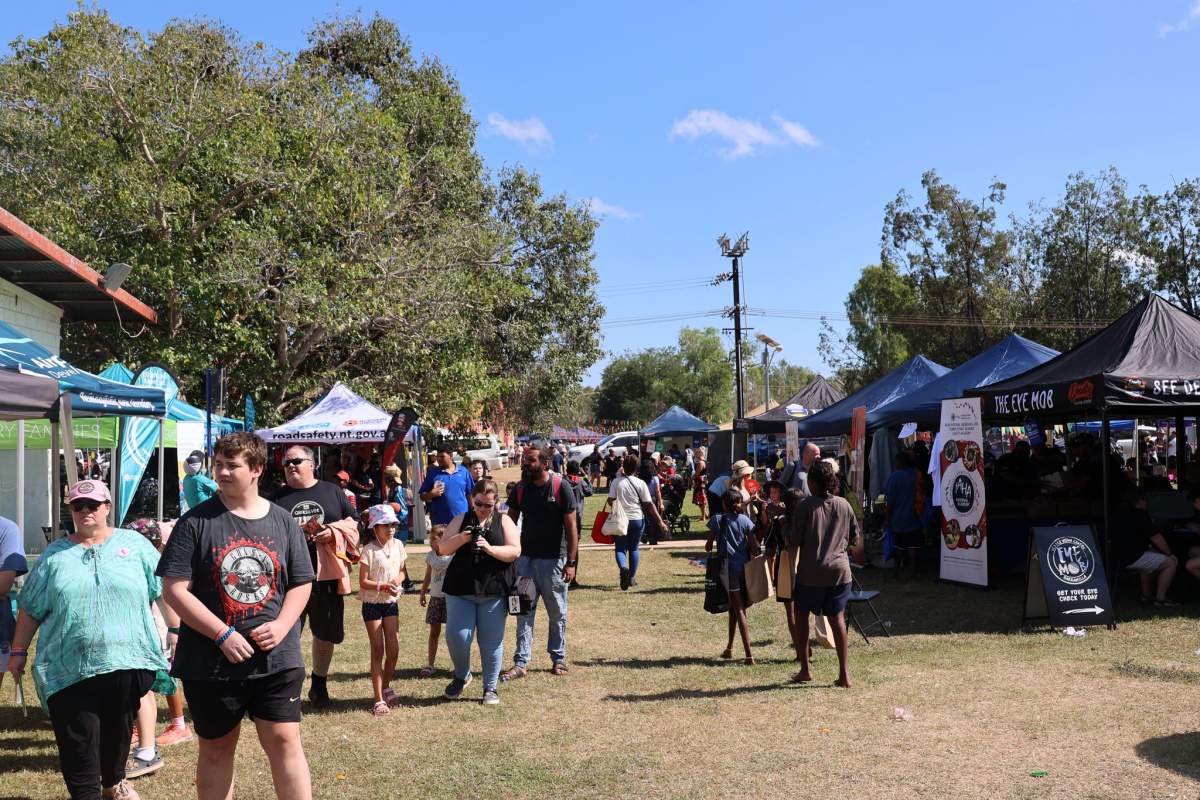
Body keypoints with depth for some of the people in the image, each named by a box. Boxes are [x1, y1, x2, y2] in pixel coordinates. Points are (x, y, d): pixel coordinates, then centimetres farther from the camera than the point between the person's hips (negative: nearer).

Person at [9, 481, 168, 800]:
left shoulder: (135, 544, 4)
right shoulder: (54, 554, 8)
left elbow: (165, 590, 6)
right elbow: (30, 608, 12)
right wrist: (18, 650, 10)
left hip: (126, 662, 0)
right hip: (70, 668, 0)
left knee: (119, 730, 15)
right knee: (78, 740, -3)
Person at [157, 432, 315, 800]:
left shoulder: (283, 522, 5)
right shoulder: (196, 522, -5)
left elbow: (301, 584, 10)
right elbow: (175, 590, -9)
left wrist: (281, 625, -9)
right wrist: (223, 635, -16)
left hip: (276, 658, 1)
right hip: (211, 661, -1)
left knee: (284, 741, 0)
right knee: (216, 749, 13)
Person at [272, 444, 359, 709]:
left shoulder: (332, 492, 8)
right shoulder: (277, 498, 6)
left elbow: (352, 524, 9)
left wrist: (334, 532, -10)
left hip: (327, 576, 1)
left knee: (325, 634, 13)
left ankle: (319, 685, 30)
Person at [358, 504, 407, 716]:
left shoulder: (398, 545, 2)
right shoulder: (369, 550, -14)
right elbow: (363, 582, -13)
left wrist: (398, 580, -9)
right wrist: (383, 586, -25)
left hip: (391, 602, 5)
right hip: (372, 604, -4)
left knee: (393, 650, 4)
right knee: (378, 651, -1)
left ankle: (386, 687, 29)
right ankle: (379, 699, 6)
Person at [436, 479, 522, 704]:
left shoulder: (503, 521, 6)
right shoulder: (461, 520, 10)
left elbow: (515, 551, -4)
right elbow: (442, 548, 3)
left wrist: (490, 548, -20)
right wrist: (461, 538, -15)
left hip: (494, 592, -1)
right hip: (460, 591, 1)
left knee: (491, 642, 3)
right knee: (456, 636, -5)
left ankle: (490, 688, 18)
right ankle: (461, 675, 23)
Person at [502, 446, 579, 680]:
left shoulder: (561, 487, -10)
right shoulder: (520, 488, 2)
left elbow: (571, 526, -9)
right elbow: (510, 521, 9)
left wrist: (571, 562, -13)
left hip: (553, 560, -3)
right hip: (526, 558, 3)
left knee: (557, 614, 10)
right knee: (524, 612, 2)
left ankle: (558, 658, 24)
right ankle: (521, 662, 7)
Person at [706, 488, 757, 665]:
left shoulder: (718, 519, -4)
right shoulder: (745, 520, 2)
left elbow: (708, 547, -1)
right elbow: (754, 548, -1)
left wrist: (709, 546, 20)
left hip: (728, 566, -4)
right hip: (745, 566, 4)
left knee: (738, 609, -4)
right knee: (735, 606, 19)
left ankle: (749, 654, -11)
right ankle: (729, 648, 27)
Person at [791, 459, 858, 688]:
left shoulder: (806, 506, -10)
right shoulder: (844, 505, 2)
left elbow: (795, 540, -8)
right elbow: (854, 537, 12)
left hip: (810, 572, -3)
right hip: (839, 570, 3)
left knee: (802, 614, 13)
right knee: (837, 618, 8)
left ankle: (804, 669, 14)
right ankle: (844, 673, 3)